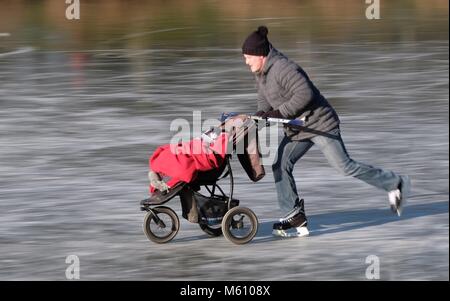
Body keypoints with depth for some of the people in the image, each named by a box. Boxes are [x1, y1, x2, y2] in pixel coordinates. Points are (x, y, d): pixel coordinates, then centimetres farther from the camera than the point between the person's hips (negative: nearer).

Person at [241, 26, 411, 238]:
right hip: (298, 129, 10)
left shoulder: (283, 69, -25)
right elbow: (264, 98, 16)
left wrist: (278, 113, -27)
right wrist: (262, 113, -5)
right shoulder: (261, 74, 7)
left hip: (319, 123, -10)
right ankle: (294, 217, 4)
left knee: (345, 166, -9)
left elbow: (304, 95, -31)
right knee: (281, 165, 0)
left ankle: (395, 183, 7)